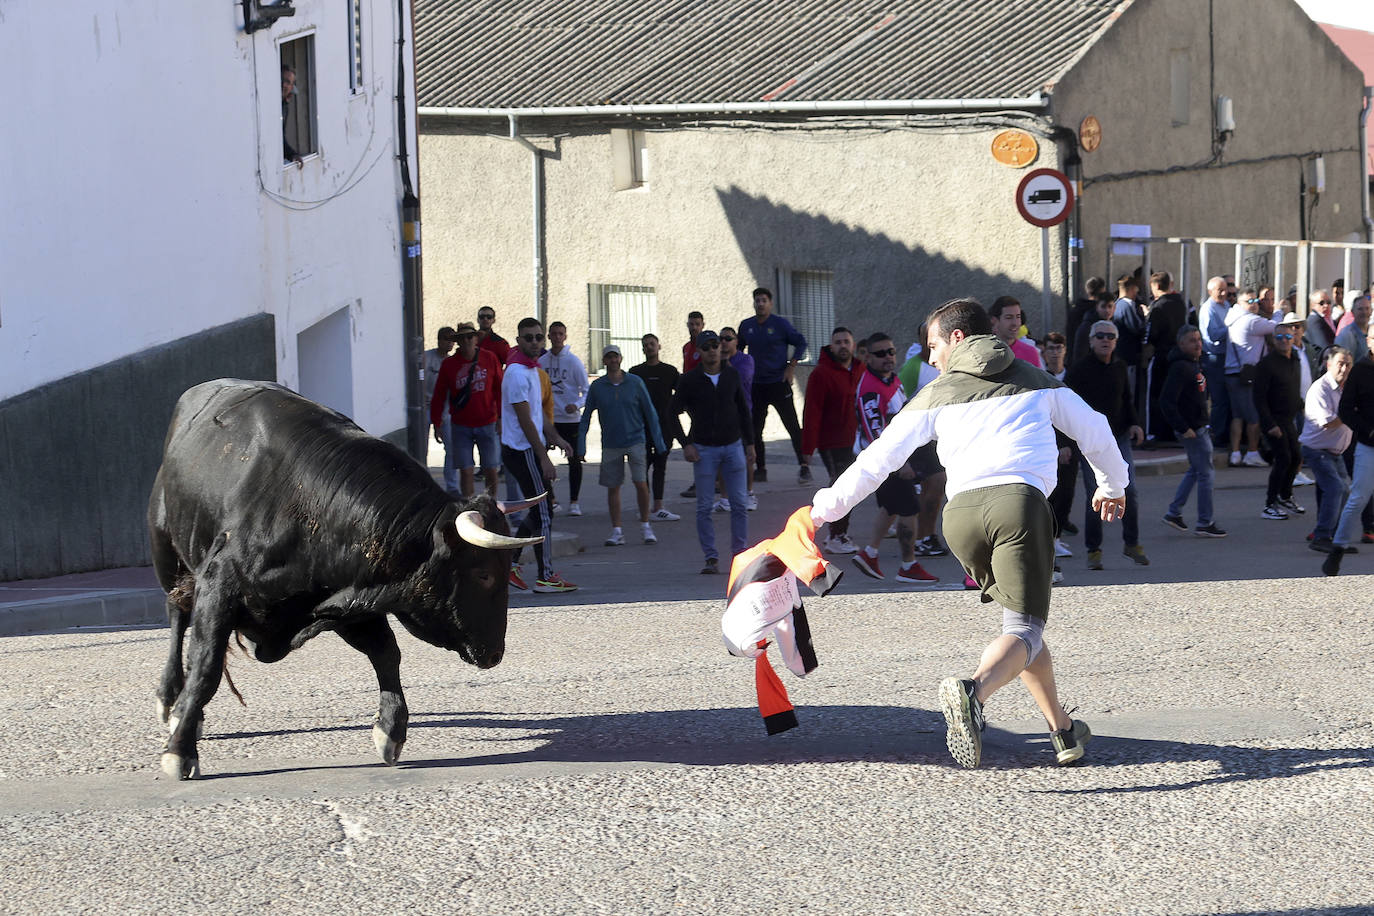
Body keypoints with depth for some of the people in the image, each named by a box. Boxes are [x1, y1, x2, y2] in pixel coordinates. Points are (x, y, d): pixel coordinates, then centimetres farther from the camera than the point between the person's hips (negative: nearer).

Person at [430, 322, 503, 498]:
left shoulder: (489, 358, 0)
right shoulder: (449, 364, -1)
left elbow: (499, 389, 5)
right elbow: (438, 396, 4)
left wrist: (501, 418, 2)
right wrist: (437, 423, 1)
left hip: (487, 424, 0)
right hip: (461, 426, 0)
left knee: (491, 470, 4)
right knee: (466, 471, -2)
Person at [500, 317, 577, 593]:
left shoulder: (532, 369, 14)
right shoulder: (517, 372, -18)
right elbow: (525, 421, -20)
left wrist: (555, 438, 15)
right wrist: (544, 458, -20)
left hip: (528, 450, 10)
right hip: (523, 452, -10)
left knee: (540, 510, 15)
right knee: (543, 513, -5)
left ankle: (509, 564, 18)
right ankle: (545, 577, 1)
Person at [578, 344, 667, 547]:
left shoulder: (635, 383, -1)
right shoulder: (597, 387, 2)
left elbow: (650, 412, 4)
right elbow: (586, 416, 8)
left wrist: (658, 441, 3)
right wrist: (581, 445, 3)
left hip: (635, 441, -1)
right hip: (611, 445, 1)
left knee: (641, 484, -8)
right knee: (613, 487, 3)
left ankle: (645, 527, 7)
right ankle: (616, 531, 11)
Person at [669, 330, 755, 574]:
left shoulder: (732, 376, 4)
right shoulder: (690, 380, -4)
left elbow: (743, 410, 13)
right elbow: (673, 412, 1)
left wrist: (750, 442, 9)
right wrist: (685, 444, -7)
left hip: (733, 445, 2)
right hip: (704, 449, -2)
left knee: (739, 504, -1)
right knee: (704, 507, -3)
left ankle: (739, 553, 7)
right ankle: (711, 558, 2)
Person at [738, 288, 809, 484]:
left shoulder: (780, 324, -5)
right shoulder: (746, 326, 7)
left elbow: (800, 342, 0)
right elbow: (738, 349, 21)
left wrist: (790, 367, -7)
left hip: (778, 383, -5)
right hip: (755, 385, 5)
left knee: (792, 426, -7)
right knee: (754, 429, 6)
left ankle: (803, 466, -5)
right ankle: (760, 469, 15)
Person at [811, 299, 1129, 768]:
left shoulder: (937, 394, 20)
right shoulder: (1034, 382, 25)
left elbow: (879, 457, 16)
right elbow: (1095, 430, 35)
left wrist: (824, 507, 23)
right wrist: (1112, 485, 53)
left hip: (960, 511, 2)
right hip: (1020, 500, -2)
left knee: (1020, 619, 20)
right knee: (1023, 628, -9)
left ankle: (1063, 730, 20)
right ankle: (973, 690, -40)